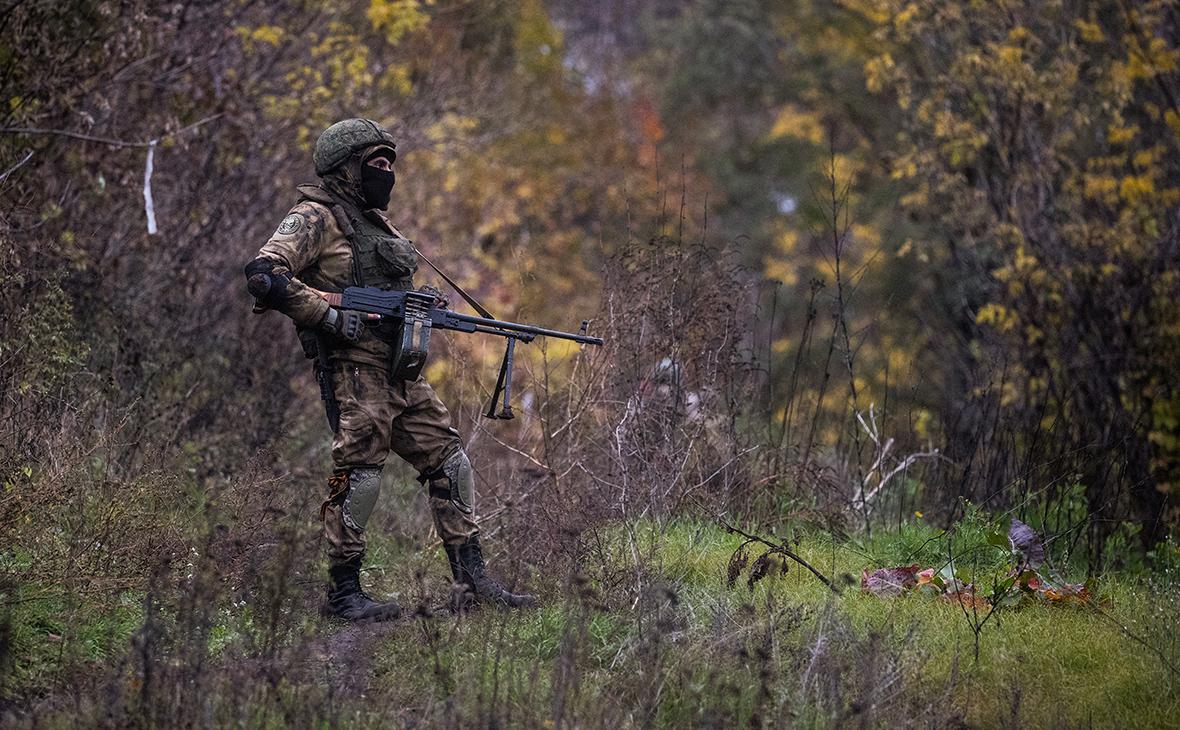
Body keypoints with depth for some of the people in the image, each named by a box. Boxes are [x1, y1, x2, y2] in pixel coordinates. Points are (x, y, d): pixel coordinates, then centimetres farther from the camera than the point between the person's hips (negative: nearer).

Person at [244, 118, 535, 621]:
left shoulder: (375, 223, 22)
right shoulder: (316, 218, -6)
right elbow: (263, 277, -19)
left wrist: (425, 301, 7)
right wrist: (331, 315, -20)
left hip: (402, 374, 9)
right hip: (354, 371, -9)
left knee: (449, 462, 6)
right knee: (358, 476, -10)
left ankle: (472, 581, 9)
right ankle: (344, 593, -1)